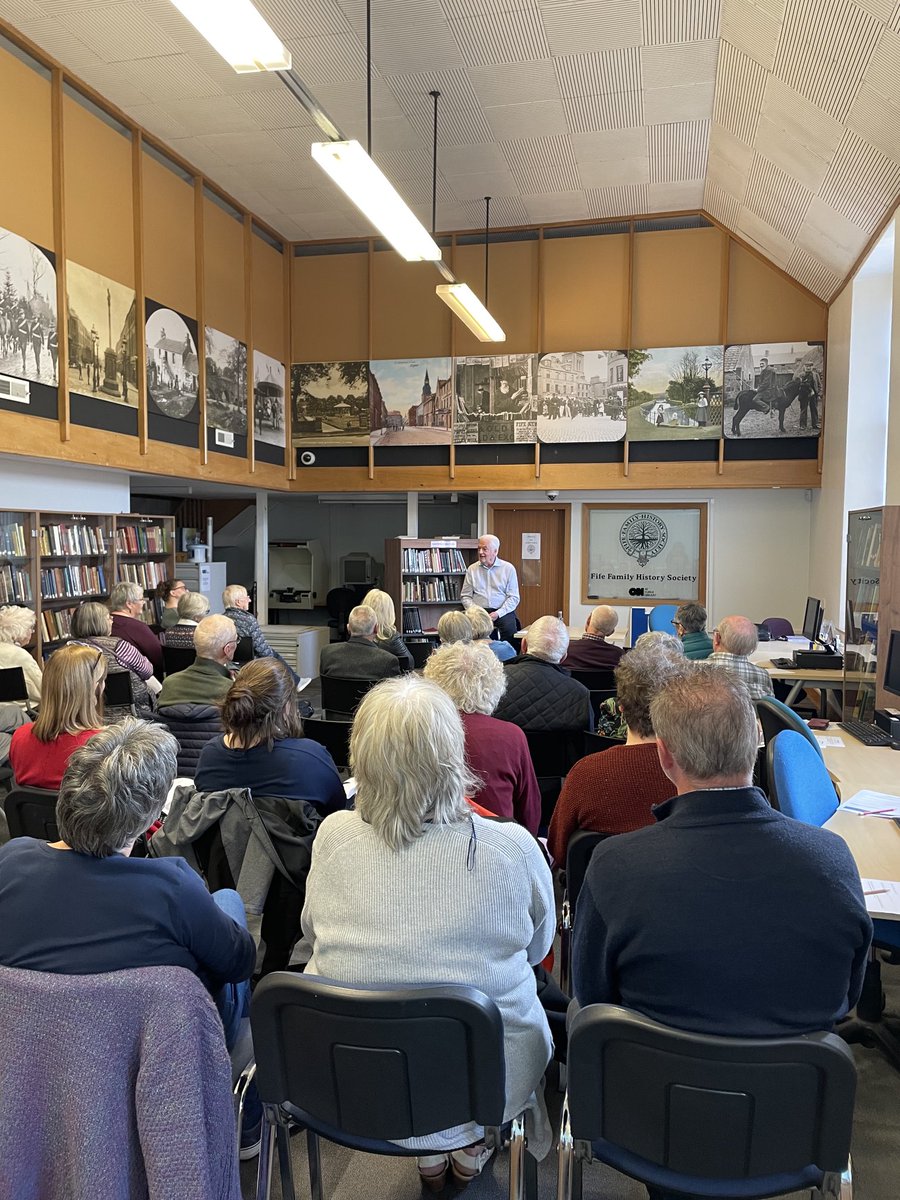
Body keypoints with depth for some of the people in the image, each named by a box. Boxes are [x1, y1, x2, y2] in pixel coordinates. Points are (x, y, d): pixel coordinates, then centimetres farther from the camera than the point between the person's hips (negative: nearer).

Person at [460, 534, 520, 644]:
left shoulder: (508, 568, 5)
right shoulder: (472, 569, 12)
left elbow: (514, 598, 1)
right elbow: (465, 596, 12)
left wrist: (498, 613, -12)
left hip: (502, 612, -1)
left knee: (509, 628, -32)